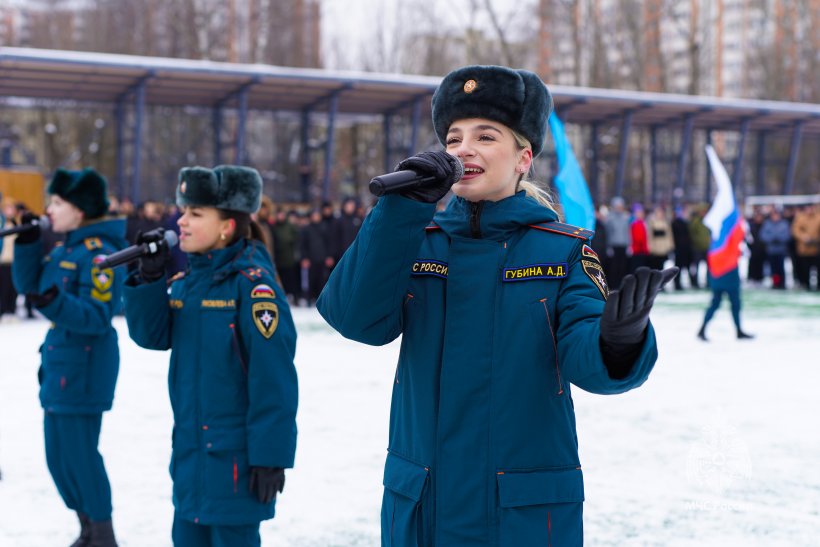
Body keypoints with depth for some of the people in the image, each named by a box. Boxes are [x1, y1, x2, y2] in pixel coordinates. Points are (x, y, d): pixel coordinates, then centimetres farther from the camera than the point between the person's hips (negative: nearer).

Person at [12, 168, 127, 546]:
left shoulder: (99, 251, -17)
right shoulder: (66, 247, 10)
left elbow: (98, 317, -23)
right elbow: (27, 283, 9)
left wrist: (55, 303, -37)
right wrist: (28, 242, -3)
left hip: (82, 366, -9)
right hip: (60, 362, 10)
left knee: (78, 453, -5)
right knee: (58, 454, 14)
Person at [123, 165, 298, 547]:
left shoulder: (252, 284, -16)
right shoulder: (187, 280, 8)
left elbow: (273, 378, -18)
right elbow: (153, 336, 6)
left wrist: (270, 454, -19)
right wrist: (149, 279, -7)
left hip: (234, 453, -8)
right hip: (190, 448, 8)